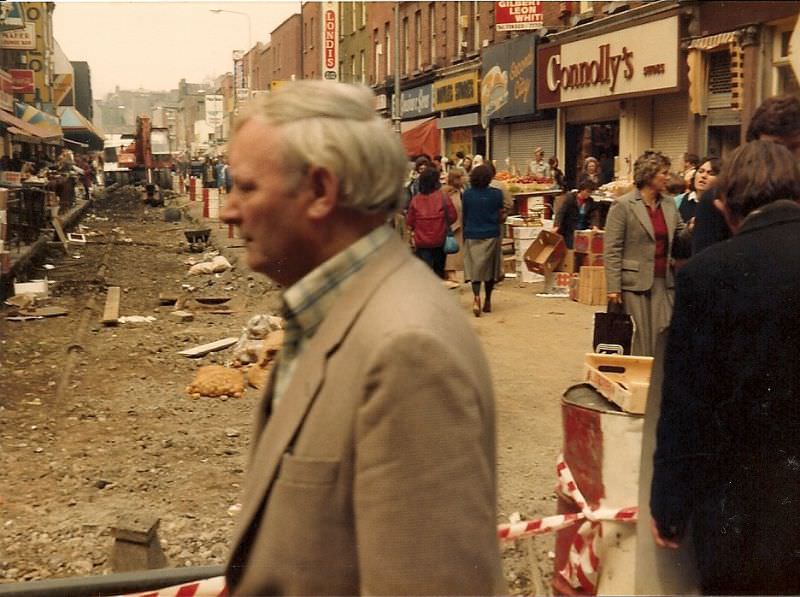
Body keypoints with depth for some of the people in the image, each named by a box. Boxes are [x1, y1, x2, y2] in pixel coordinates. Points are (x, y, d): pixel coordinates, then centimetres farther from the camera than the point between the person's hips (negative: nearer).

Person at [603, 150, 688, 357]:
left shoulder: (669, 203, 9)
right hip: (635, 283, -5)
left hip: (663, 282, 5)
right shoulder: (623, 205, -8)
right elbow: (611, 250, -9)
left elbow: (681, 234, 18)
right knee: (640, 338, 2)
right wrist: (613, 287, -13)